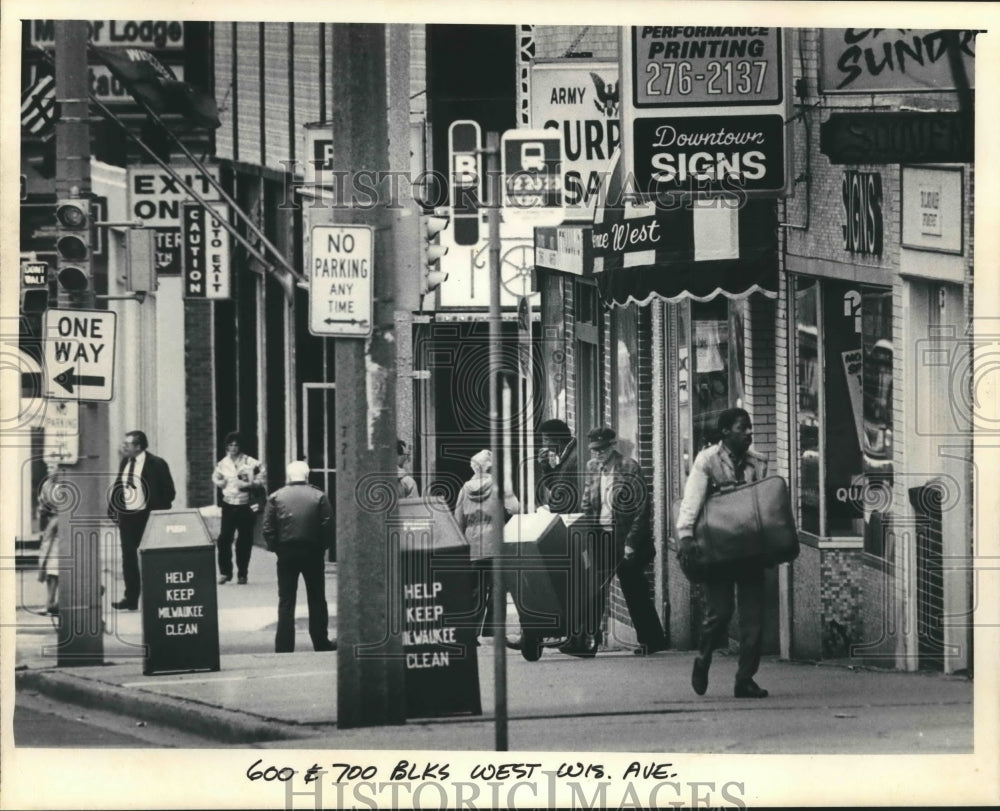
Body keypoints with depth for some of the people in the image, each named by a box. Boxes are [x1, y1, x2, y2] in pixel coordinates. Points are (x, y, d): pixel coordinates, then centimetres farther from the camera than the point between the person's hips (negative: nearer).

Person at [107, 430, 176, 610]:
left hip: (147, 516, -6)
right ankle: (131, 598, 12)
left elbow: (169, 492, -8)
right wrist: (113, 509, 2)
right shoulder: (125, 462, 9)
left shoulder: (156, 464, -10)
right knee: (128, 557, 6)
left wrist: (159, 513, -14)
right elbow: (118, 486, 14)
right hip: (126, 515, 6)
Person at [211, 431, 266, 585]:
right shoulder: (222, 464, 5)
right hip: (228, 505, 2)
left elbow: (261, 480, 0)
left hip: (246, 506, -2)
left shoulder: (251, 463, -4)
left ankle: (242, 574, 14)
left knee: (245, 541, 3)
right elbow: (216, 478, 19)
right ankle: (225, 571, 5)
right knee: (224, 538, -7)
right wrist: (221, 483, -2)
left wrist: (249, 485, -15)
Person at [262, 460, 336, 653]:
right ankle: (321, 642, 18)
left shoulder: (275, 497, -1)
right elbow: (328, 527, -7)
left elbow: (268, 529, -7)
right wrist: (323, 546, 5)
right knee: (317, 599, 13)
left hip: (286, 552, 0)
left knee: (286, 601, 5)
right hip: (313, 552, 0)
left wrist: (275, 547, 5)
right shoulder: (319, 496, -2)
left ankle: (284, 646, 1)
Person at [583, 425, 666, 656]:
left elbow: (640, 508, -12)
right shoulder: (592, 466, 9)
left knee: (634, 590, -2)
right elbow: (587, 504, 14)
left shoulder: (629, 468, -10)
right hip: (601, 536, 6)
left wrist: (631, 542, -15)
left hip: (624, 538, -6)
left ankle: (652, 640, 7)